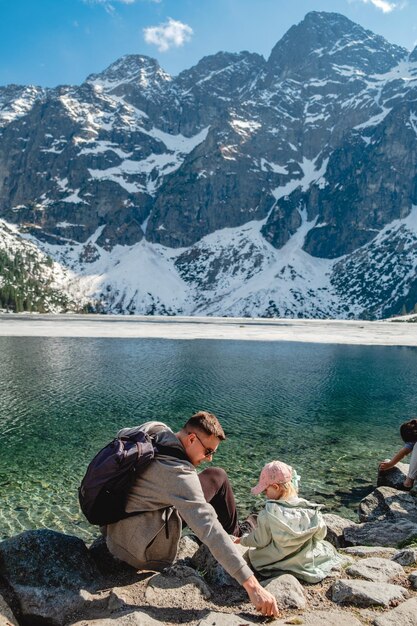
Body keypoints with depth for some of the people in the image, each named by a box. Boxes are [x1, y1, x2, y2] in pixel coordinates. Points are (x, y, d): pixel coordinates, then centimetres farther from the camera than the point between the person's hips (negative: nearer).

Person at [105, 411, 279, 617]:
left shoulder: (154, 428, -6)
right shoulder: (177, 472, -30)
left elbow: (122, 435, 17)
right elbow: (209, 530, -34)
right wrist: (252, 586, -32)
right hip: (141, 553, -8)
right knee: (216, 477, -5)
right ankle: (236, 534, 21)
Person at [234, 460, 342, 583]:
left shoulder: (267, 514, -27)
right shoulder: (311, 509, -20)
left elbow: (260, 541, -12)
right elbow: (320, 535, -5)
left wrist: (243, 540, 8)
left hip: (274, 565, -2)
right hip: (306, 562, 2)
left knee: (249, 554, 25)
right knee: (328, 547, 29)